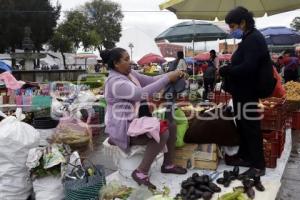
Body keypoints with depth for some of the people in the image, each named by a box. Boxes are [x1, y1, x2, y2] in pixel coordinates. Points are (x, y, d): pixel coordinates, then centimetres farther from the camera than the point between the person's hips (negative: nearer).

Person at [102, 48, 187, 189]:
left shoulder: (130, 73, 5)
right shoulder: (115, 82, -24)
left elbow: (150, 80, 7)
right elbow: (142, 93, -34)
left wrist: (172, 75, -9)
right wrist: (168, 78, -30)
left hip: (135, 120, 10)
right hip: (122, 128, -10)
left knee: (171, 126, 6)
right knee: (162, 133, -25)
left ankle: (168, 165, 18)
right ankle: (141, 173, -14)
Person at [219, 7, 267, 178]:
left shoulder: (254, 39, -18)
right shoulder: (249, 39, 15)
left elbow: (247, 67, -28)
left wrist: (225, 71, -18)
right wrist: (227, 70, 3)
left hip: (247, 93, -10)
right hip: (243, 92, 10)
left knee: (251, 127, -4)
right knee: (243, 125, 18)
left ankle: (258, 166, 6)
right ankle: (244, 156, 32)